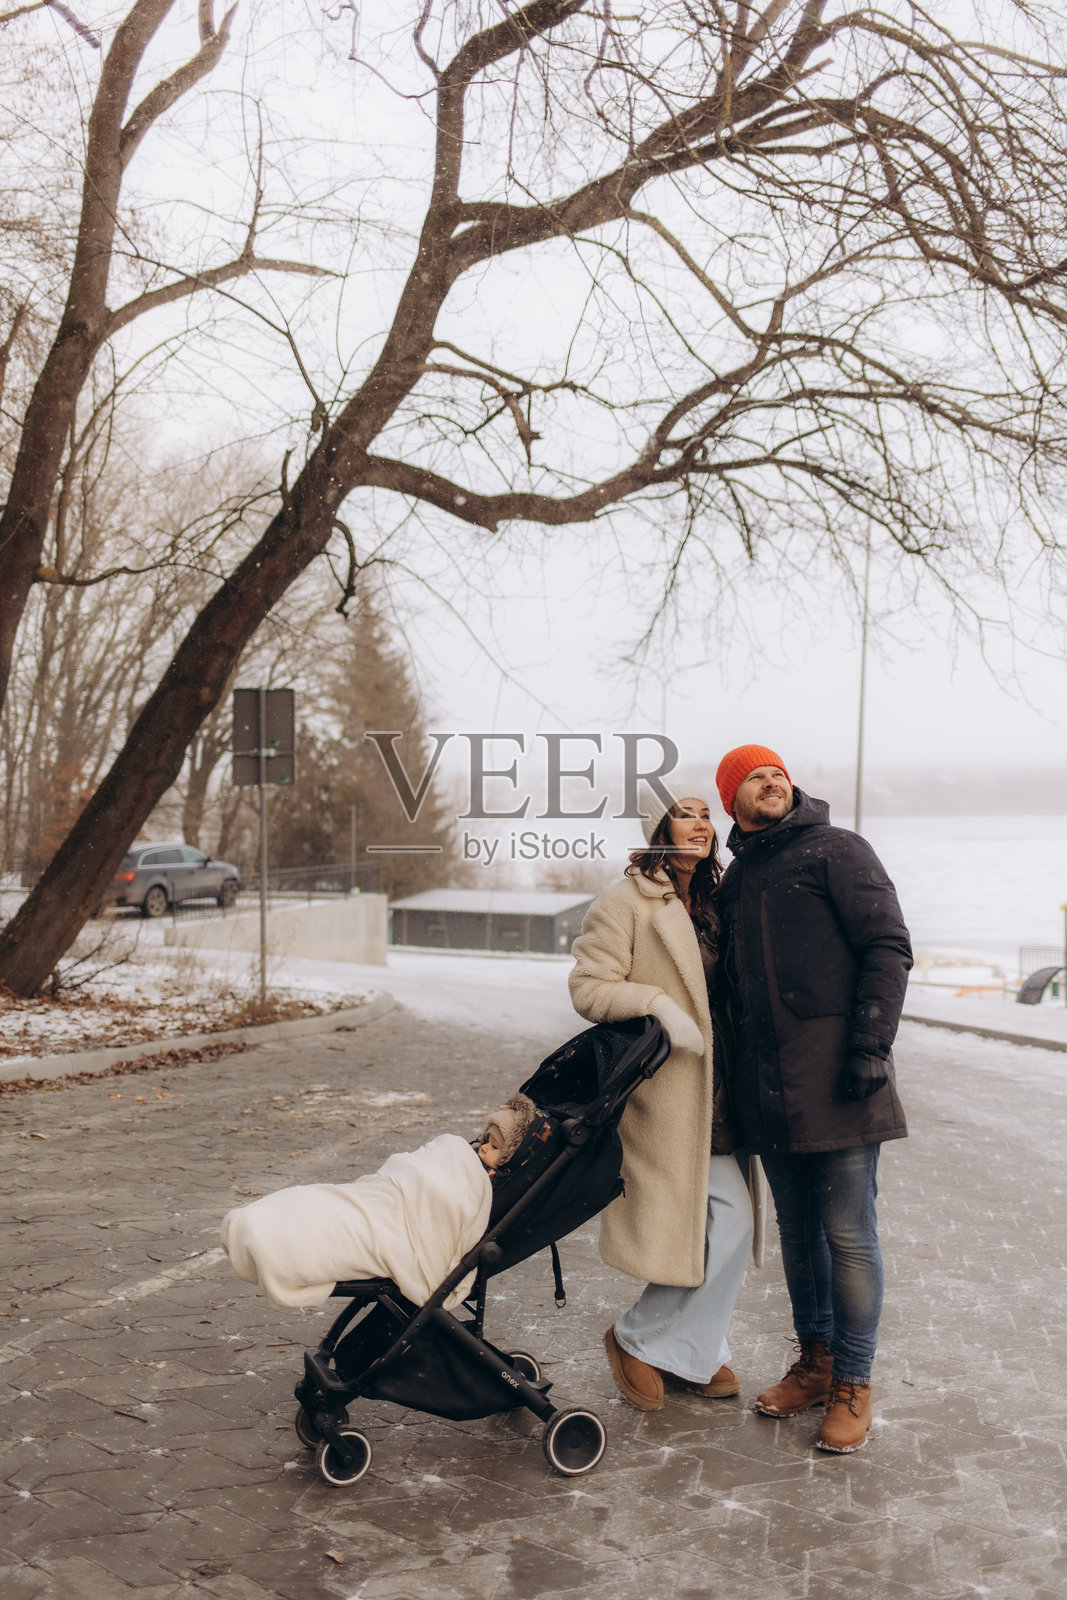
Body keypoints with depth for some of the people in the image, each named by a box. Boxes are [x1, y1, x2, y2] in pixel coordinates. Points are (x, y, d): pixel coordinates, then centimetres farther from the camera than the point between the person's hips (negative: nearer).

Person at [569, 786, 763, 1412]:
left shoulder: (715, 901, 14)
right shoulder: (624, 903, -9)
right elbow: (589, 987, -13)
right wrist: (657, 1004, -26)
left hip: (714, 1090, 8)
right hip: (664, 1087, -7)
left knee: (723, 1224, 9)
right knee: (727, 1221, -9)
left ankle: (696, 1350, 27)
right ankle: (638, 1339, 10)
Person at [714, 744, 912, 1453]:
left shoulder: (837, 851, -1)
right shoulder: (736, 878, 17)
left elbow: (888, 948, -8)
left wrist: (871, 1047, -16)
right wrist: (732, 1064, 16)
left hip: (835, 1078, -6)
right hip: (768, 1087, 6)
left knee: (848, 1233, -2)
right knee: (798, 1229, 14)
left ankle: (853, 1386, 10)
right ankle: (815, 1363, 27)